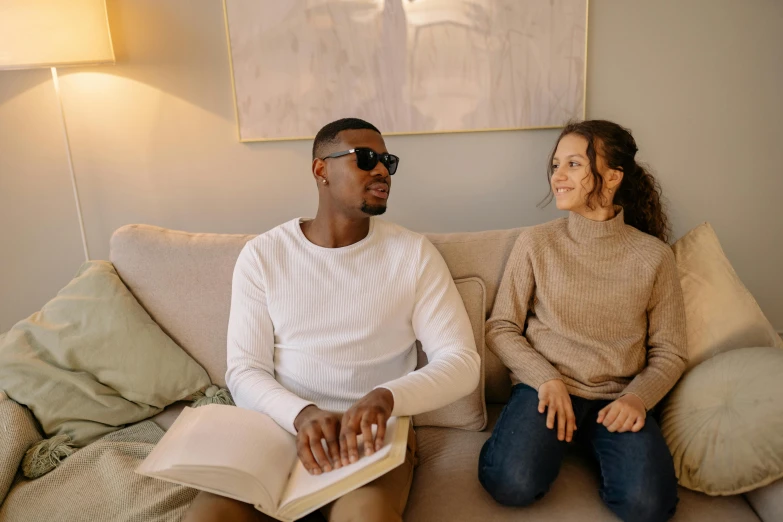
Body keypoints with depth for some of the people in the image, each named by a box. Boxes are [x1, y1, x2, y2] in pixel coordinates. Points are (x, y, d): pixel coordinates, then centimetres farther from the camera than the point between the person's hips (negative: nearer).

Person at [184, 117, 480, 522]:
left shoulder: (413, 253, -3)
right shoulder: (262, 254, 0)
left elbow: (462, 362, -8)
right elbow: (244, 371, -3)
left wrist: (386, 397, -27)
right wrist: (301, 414, -24)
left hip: (375, 433, -1)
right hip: (280, 427, 2)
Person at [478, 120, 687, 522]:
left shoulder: (653, 255, 1)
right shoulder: (536, 242, 0)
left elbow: (668, 352, 5)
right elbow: (500, 328, 0)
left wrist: (637, 397, -13)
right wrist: (546, 378, -13)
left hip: (618, 397, 1)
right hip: (546, 385, 0)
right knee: (512, 485, -25)